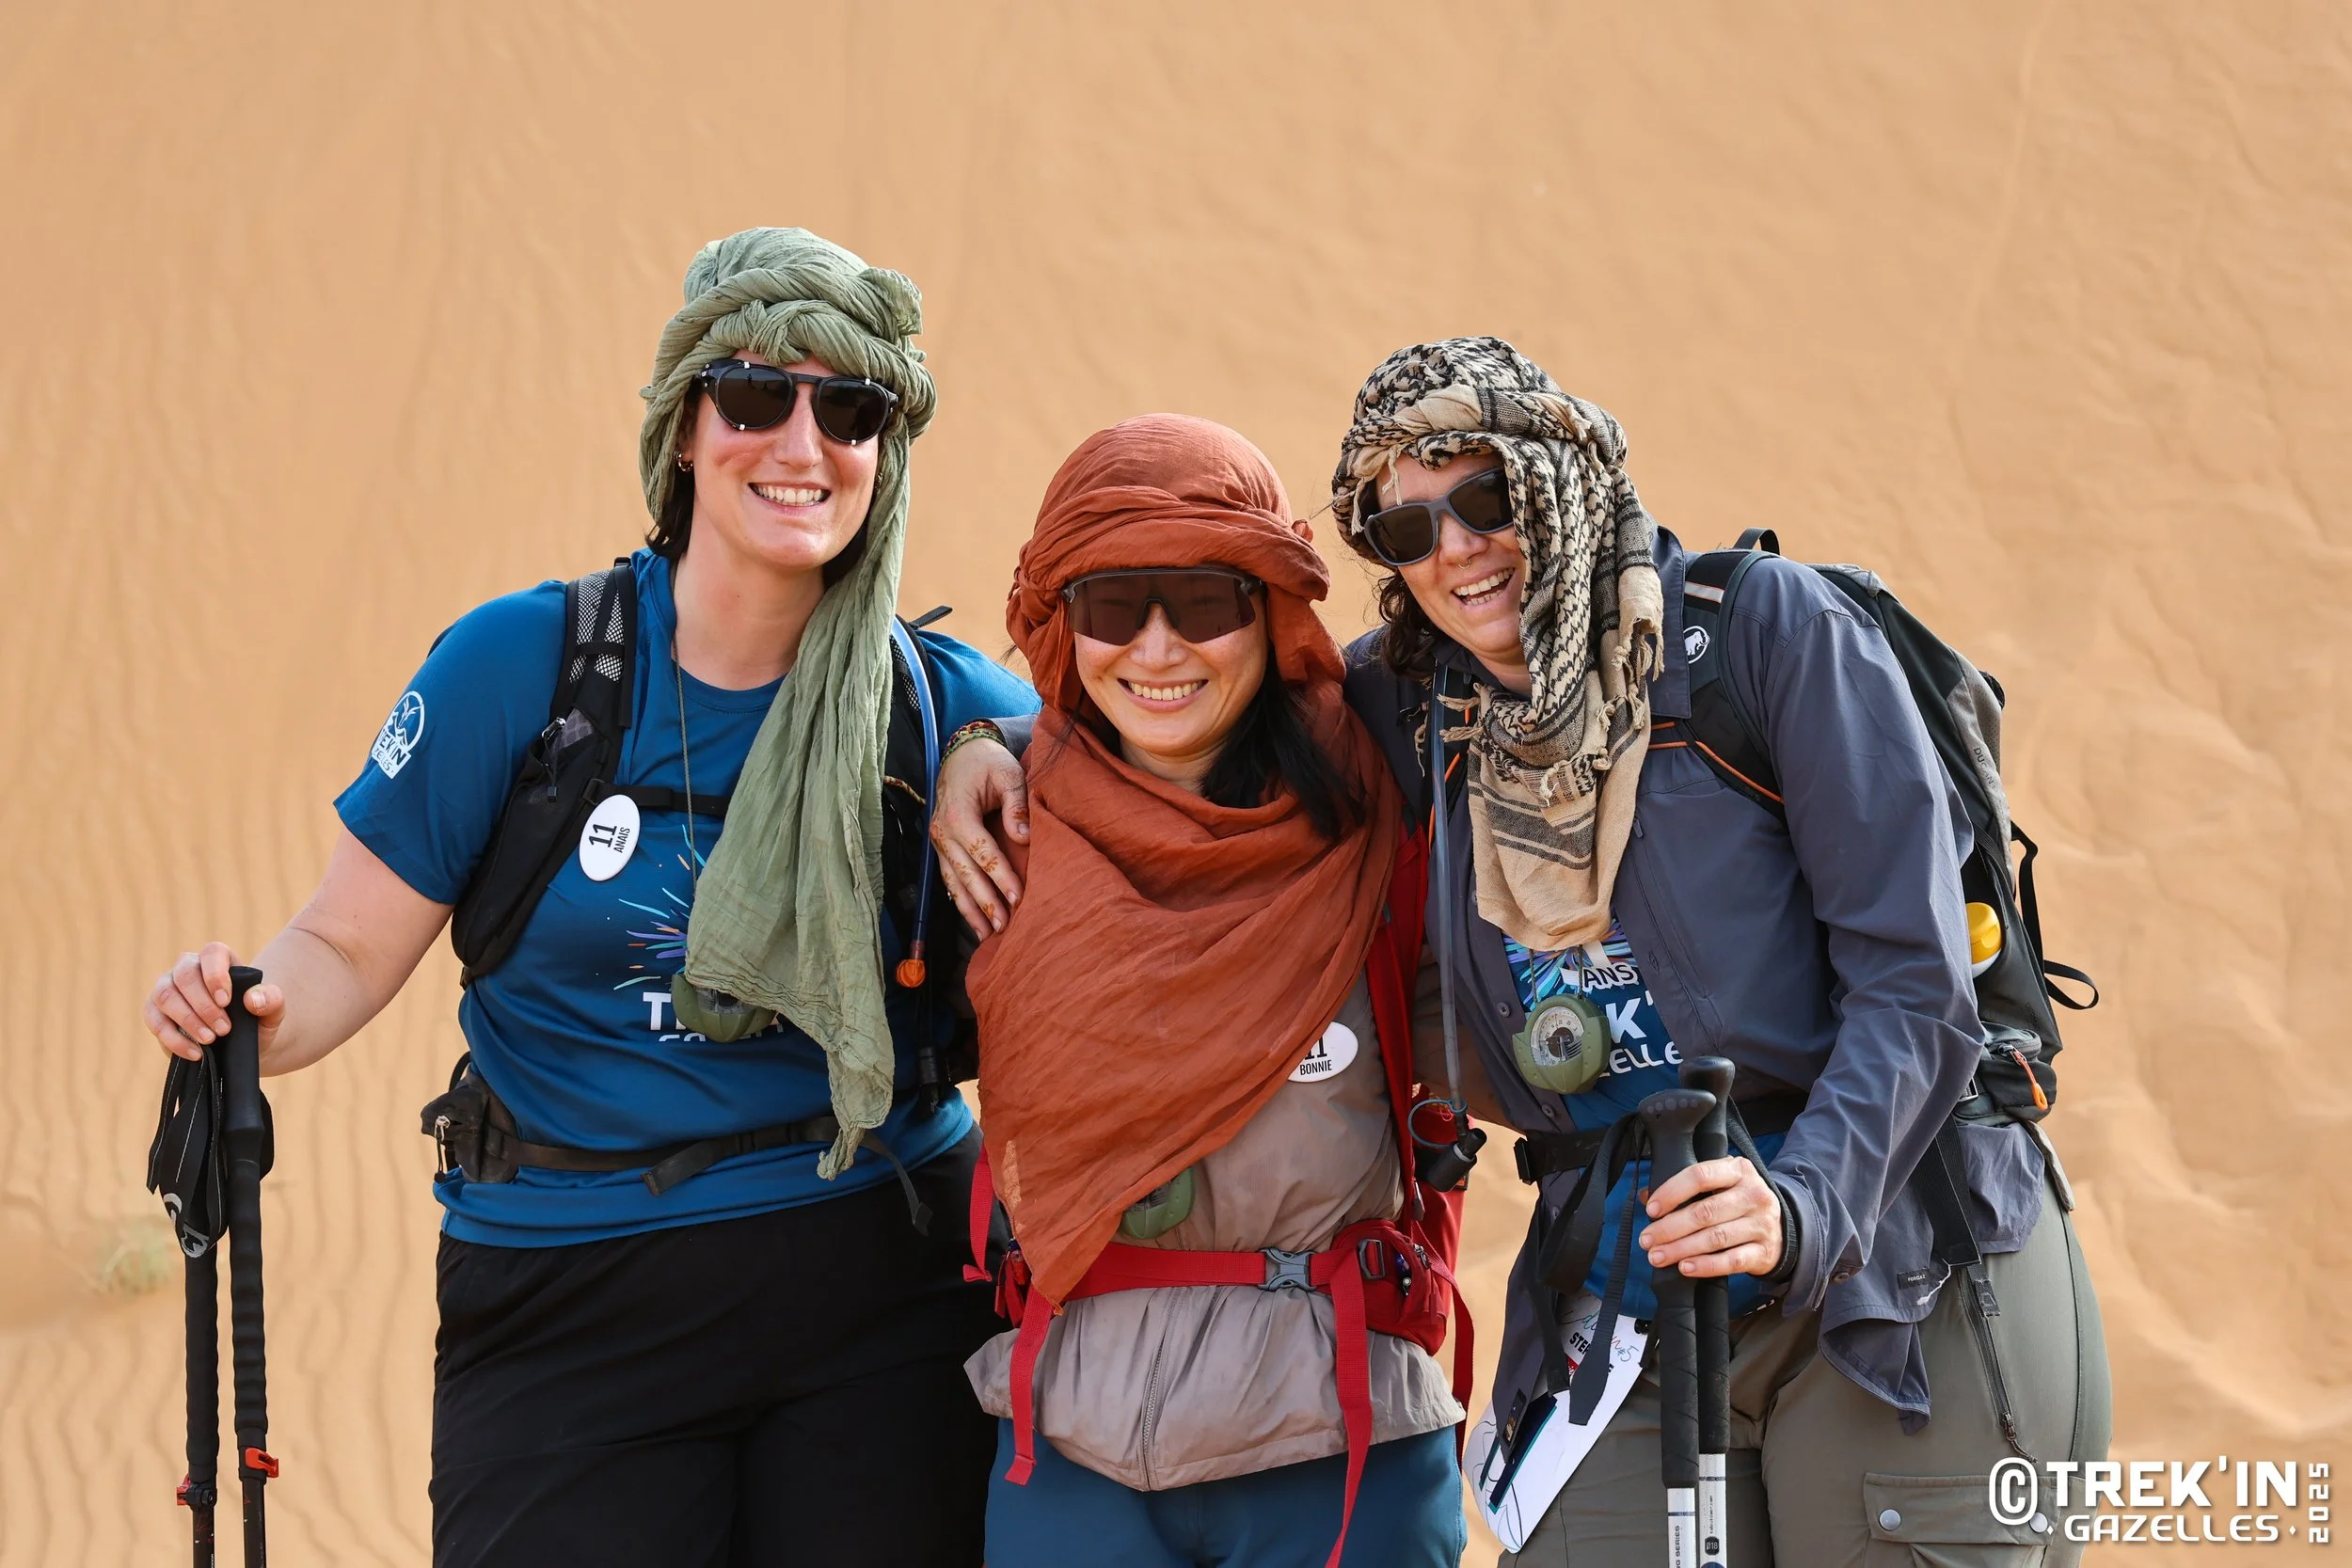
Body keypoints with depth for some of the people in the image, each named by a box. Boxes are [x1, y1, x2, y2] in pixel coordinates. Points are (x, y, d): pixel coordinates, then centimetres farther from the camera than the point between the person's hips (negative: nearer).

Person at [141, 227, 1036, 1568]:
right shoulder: (522, 663, -4)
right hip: (571, 1314, -1)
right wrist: (248, 1014, -23)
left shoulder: (945, 705, 1)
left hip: (883, 1294, 2)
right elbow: (349, 947, -2)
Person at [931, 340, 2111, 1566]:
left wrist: (1802, 1209, -26)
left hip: (1897, 1279, -4)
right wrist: (1001, 752, 6)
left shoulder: (1769, 627, -8)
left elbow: (1914, 980, -12)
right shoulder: (1410, 709, 6)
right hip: (1619, 1305, 4)